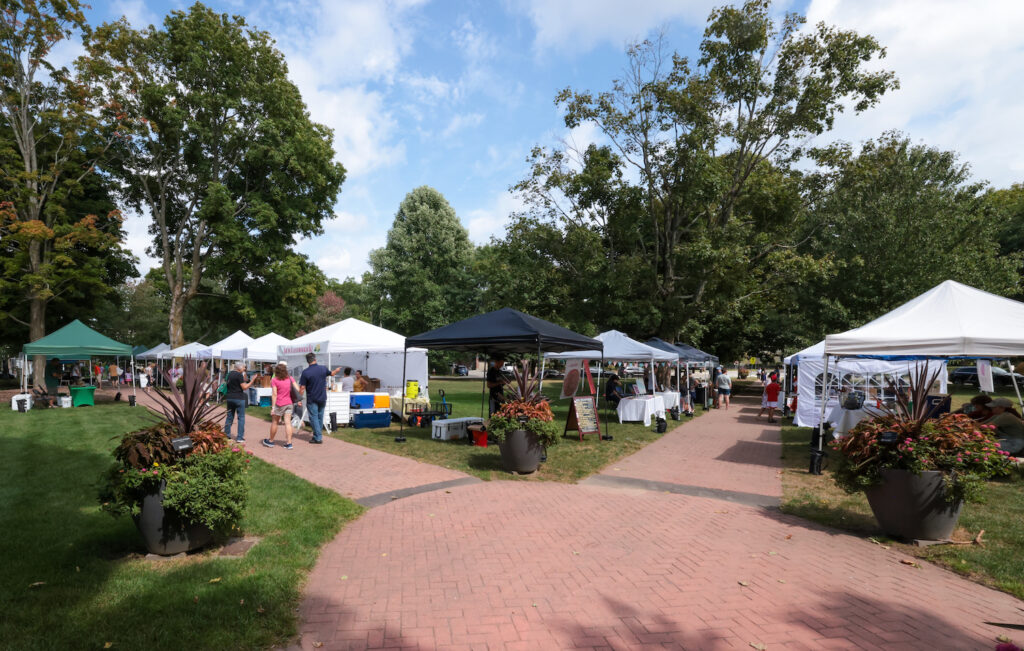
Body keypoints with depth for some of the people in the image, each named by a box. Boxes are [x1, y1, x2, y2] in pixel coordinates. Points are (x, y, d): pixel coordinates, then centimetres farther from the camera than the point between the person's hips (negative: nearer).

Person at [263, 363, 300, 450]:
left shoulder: (274, 380, -9)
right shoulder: (290, 379, 4)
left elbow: (274, 394, -12)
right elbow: (297, 389, 0)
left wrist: (273, 407, -11)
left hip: (280, 404, -4)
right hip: (289, 403, 4)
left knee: (274, 422, 12)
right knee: (288, 422, 2)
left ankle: (270, 441, 27)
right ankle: (289, 443, -1)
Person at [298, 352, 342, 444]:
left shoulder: (305, 372, -14)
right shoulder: (323, 369, -2)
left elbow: (302, 388, -14)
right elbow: (332, 373, 20)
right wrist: (337, 370, 42)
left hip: (312, 399, -4)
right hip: (322, 398, 4)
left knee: (314, 418, 1)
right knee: (320, 417, 15)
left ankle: (318, 437, -2)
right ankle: (318, 435, 23)